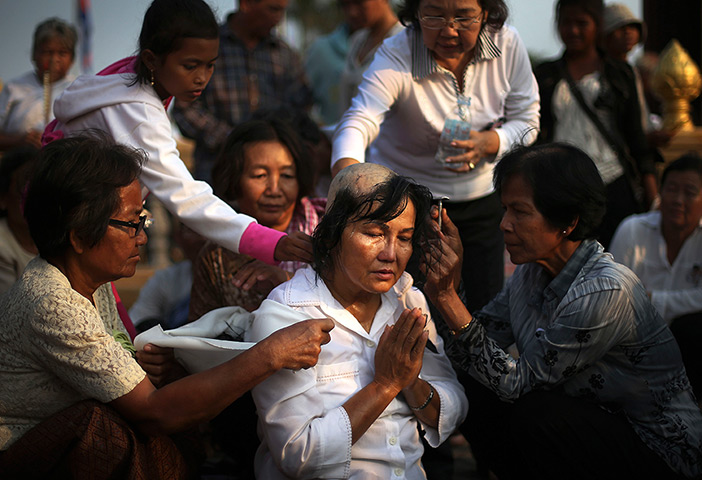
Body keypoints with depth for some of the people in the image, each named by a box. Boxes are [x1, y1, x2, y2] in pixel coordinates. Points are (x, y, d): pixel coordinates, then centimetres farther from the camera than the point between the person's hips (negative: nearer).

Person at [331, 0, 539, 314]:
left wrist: (489, 143, -22)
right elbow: (359, 121, -39)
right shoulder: (395, 58, -23)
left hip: (481, 198, 3)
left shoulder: (507, 44, -11)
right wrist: (347, 170, -62)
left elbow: (526, 120, 0)